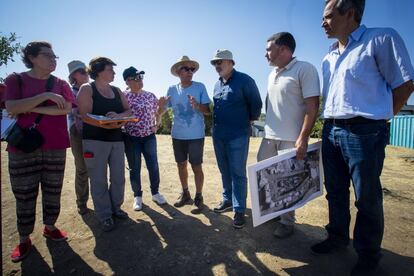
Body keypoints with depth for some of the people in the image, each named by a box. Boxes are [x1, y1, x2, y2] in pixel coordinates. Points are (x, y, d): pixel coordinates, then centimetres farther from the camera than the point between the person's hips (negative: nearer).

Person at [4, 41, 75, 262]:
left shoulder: (60, 83, 8)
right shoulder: (15, 80, 3)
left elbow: (67, 108, -8)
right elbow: (11, 108, -13)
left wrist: (30, 108, -10)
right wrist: (45, 96, -16)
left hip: (55, 146, 2)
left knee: (53, 191, 10)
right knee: (24, 194, 5)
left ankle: (50, 227, 29)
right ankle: (24, 239, 20)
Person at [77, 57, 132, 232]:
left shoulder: (117, 91, 13)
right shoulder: (87, 89, -3)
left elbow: (129, 111, 7)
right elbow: (85, 116, -14)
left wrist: (119, 116, -15)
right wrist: (106, 125, -28)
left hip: (117, 139, 5)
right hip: (95, 140, -5)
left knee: (118, 177, 10)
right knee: (99, 179, 2)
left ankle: (115, 207, 29)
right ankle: (105, 215, 16)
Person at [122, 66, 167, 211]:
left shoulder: (150, 96, 5)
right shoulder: (123, 96, -5)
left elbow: (157, 114, 14)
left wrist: (157, 125, -1)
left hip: (149, 137, 3)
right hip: (131, 138, -2)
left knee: (153, 166, 6)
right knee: (134, 168, 8)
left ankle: (155, 193, 25)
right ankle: (137, 196, 24)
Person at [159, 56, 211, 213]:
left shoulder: (200, 87, -5)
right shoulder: (172, 89, 3)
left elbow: (208, 111, -6)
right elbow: (163, 110, 7)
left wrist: (197, 106, -26)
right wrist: (161, 105, -16)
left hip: (196, 135, -3)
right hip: (178, 135, 4)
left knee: (197, 167, 1)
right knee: (181, 165, 14)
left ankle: (198, 197, 18)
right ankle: (185, 194, 32)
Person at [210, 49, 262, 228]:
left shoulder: (244, 80, -7)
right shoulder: (217, 84, 13)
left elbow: (256, 104, -3)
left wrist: (249, 121, 5)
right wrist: (217, 125, 15)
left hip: (238, 136, -7)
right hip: (218, 135, 7)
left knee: (237, 173, -1)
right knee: (224, 171, 16)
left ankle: (239, 210, 10)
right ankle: (228, 199, 32)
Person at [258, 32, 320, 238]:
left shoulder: (305, 69, -9)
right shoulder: (272, 75, 14)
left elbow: (312, 106, -14)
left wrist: (303, 138, -20)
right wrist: (268, 128, 13)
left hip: (291, 139, -7)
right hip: (269, 137, 8)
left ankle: (286, 222, 22)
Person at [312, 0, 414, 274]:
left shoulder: (381, 39, -4)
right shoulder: (329, 58, 16)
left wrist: (378, 120, -1)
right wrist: (330, 126, 12)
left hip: (363, 132, -6)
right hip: (331, 131, 7)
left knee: (366, 197, 5)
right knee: (335, 192, 15)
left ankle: (368, 254, 23)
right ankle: (338, 237, 33)